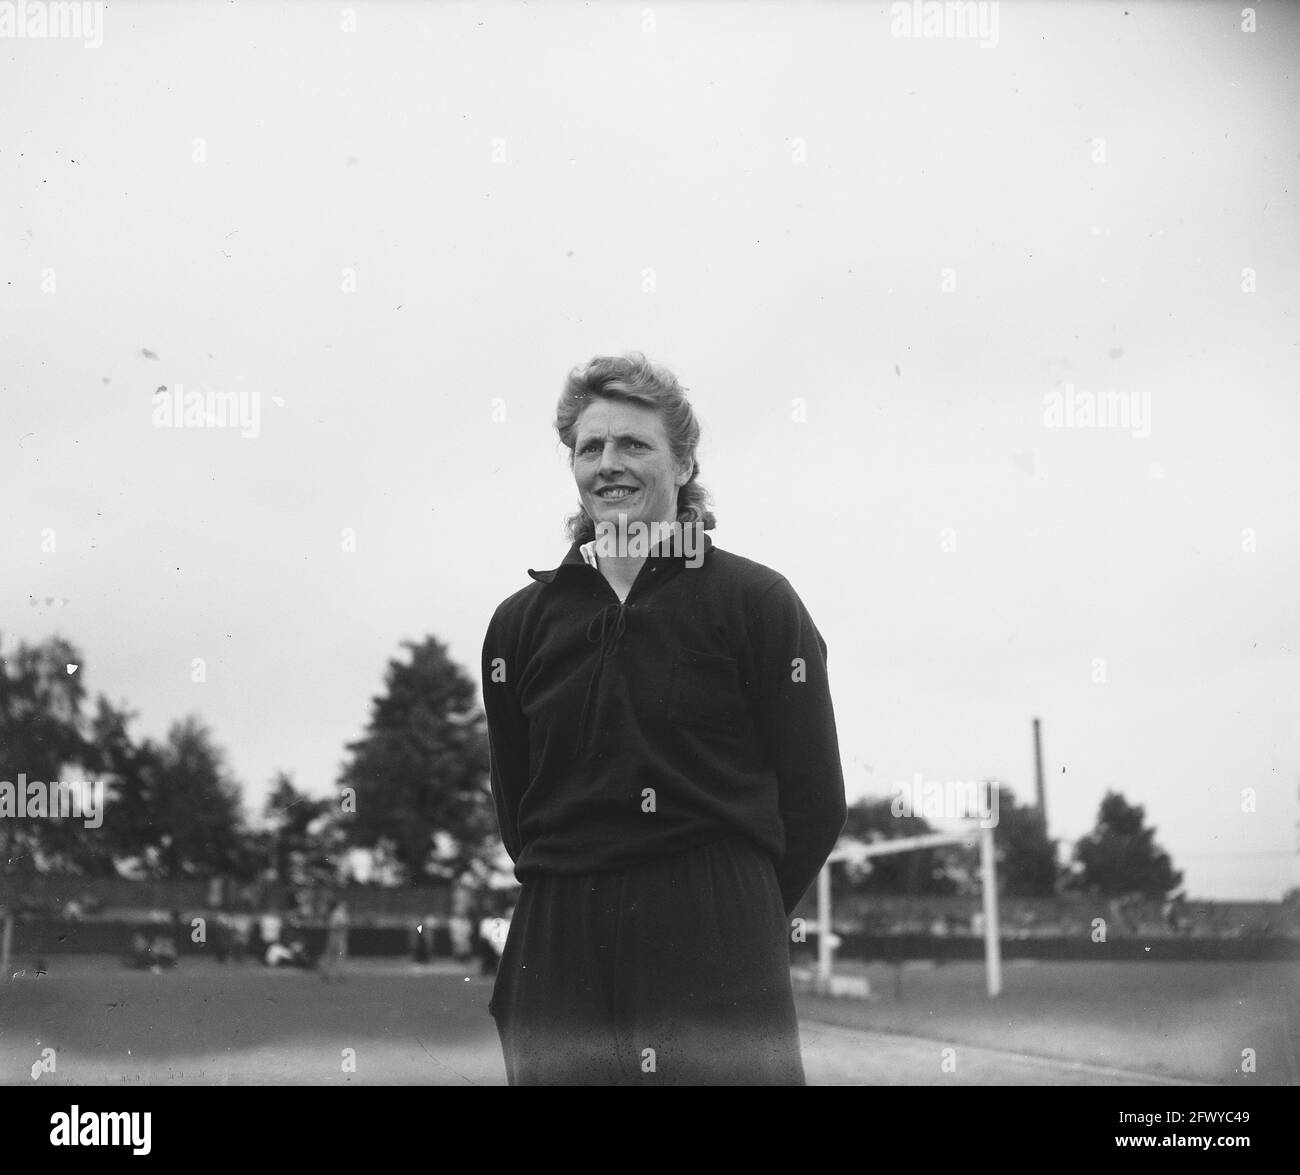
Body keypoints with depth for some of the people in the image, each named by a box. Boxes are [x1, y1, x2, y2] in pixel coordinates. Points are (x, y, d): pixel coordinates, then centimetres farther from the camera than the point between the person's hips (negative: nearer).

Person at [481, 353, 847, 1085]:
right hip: (559, 948, 3)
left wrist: (732, 914, 3)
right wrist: (574, 893, 6)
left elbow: (815, 803, 2)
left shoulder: (756, 603, 2)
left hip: (717, 950, -3)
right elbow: (513, 806, 15)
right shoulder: (522, 622, 11)